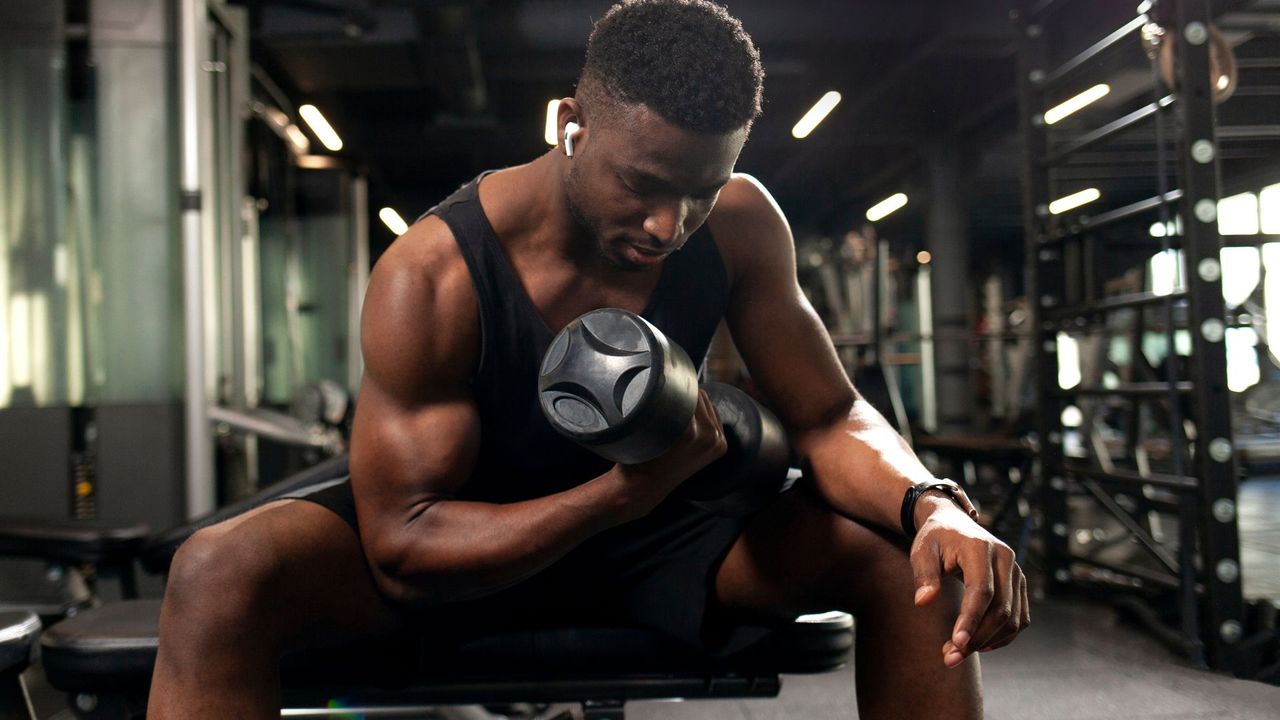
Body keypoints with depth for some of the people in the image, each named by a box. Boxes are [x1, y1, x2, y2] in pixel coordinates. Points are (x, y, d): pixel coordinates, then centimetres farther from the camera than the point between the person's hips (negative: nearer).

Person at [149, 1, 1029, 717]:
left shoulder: (740, 224, -14)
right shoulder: (432, 277, -26)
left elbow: (831, 418, -8)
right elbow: (402, 549, -24)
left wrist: (932, 506, -31)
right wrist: (624, 491, -39)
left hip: (649, 537, 3)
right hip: (464, 546, -3)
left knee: (904, 557, -18)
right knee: (220, 574, -32)